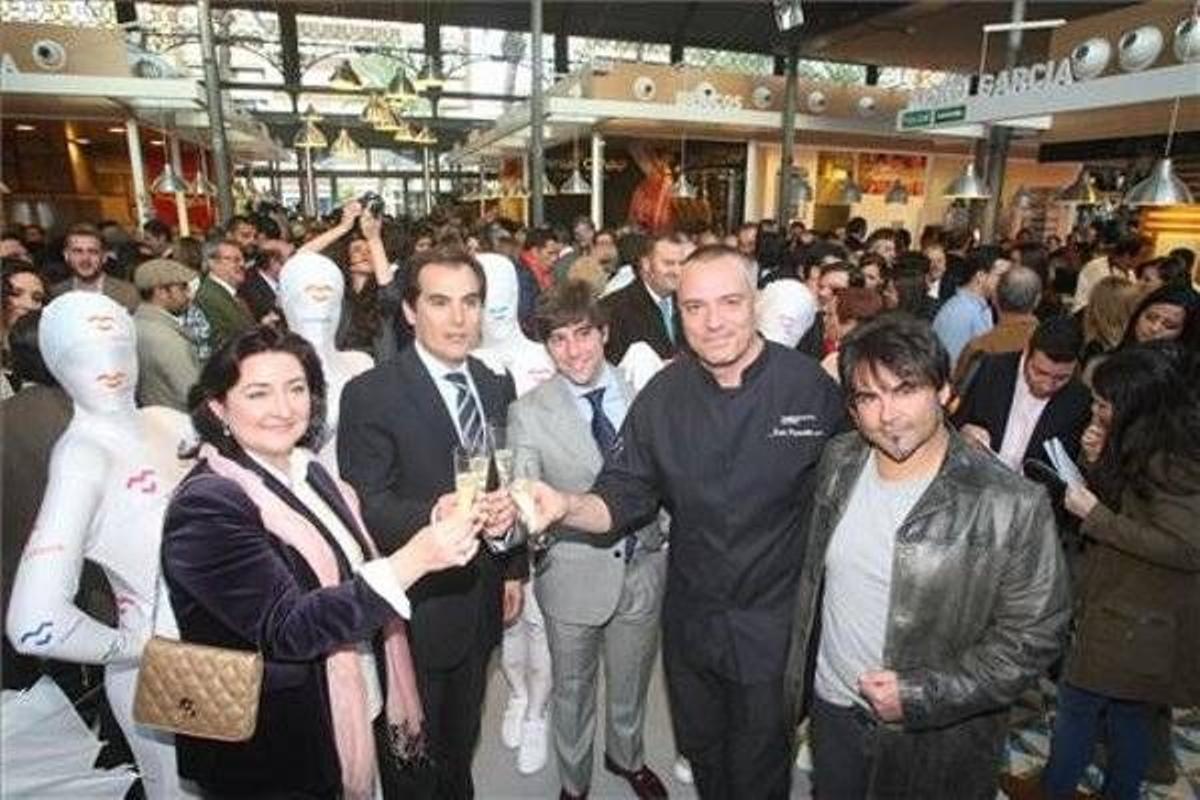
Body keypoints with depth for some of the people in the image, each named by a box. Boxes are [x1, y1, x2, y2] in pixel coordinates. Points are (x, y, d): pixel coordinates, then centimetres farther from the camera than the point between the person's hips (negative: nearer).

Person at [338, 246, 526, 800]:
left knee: (461, 742, 26)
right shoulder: (371, 394, -17)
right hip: (415, 606, -5)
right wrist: (432, 515, -40)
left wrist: (513, 570, 10)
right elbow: (367, 505, -21)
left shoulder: (497, 386, 2)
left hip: (481, 600, 5)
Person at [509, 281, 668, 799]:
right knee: (572, 691, 21)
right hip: (574, 576, -2)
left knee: (631, 684, 25)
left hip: (643, 567, 2)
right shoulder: (529, 413, -12)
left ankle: (627, 757, 57)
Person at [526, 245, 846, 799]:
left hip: (775, 623, -2)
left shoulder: (810, 386, -16)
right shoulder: (663, 396, -9)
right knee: (701, 754, 27)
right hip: (690, 622, 3)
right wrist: (566, 507, -28)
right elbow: (623, 501, -8)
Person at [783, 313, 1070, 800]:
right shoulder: (838, 462, -8)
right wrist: (798, 676, 8)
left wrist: (923, 696, -21)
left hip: (935, 743, -4)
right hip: (832, 707, 4)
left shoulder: (1013, 507, -22)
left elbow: (1034, 637, -15)